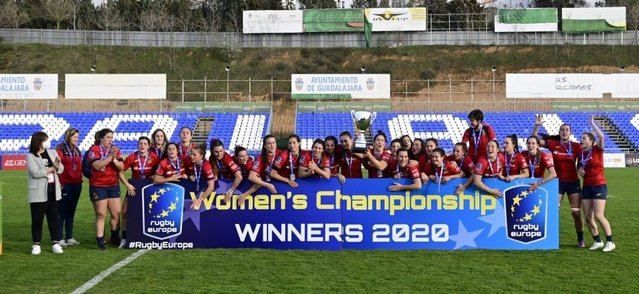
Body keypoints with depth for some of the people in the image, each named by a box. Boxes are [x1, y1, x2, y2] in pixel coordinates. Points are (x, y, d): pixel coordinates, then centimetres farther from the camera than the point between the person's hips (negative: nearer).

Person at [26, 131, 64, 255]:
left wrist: (58, 165, -18)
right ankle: (36, 244, 11)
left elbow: (61, 169, 6)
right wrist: (52, 169, -8)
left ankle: (56, 243, 10)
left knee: (54, 218, 5)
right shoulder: (30, 156, -5)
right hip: (39, 193, -4)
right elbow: (35, 173, -17)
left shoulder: (52, 153, 10)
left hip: (53, 192, 4)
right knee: (37, 219, 2)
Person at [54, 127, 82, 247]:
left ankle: (69, 237, 17)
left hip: (76, 185, 7)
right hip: (65, 185, -7)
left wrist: (80, 179, 10)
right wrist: (59, 183, -16)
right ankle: (60, 238, 2)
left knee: (71, 212, 12)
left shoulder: (77, 151, 16)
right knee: (62, 213, -2)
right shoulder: (61, 149, -6)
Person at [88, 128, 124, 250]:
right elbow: (97, 165, -20)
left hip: (113, 186, 5)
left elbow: (121, 167, 1)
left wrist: (114, 159, -16)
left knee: (116, 213, 6)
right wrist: (110, 157, -23)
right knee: (101, 215, -3)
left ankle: (115, 237, 23)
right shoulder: (94, 150, -5)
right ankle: (100, 241, 3)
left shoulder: (115, 150, 8)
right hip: (98, 187, -5)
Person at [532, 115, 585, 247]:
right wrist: (537, 126, -8)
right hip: (558, 182, 1)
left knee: (576, 212, 2)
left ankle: (580, 239, 15)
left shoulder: (576, 146, -2)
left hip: (573, 182, -1)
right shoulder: (553, 144, 0)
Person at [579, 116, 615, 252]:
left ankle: (610, 242, -2)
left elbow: (601, 136, -26)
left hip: (599, 186, -6)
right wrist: (579, 170, 2)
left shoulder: (597, 149, -7)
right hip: (586, 187, 6)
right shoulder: (581, 153, 10)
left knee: (598, 216, -13)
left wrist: (592, 123, -15)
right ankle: (597, 241, 17)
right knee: (588, 217, 3)